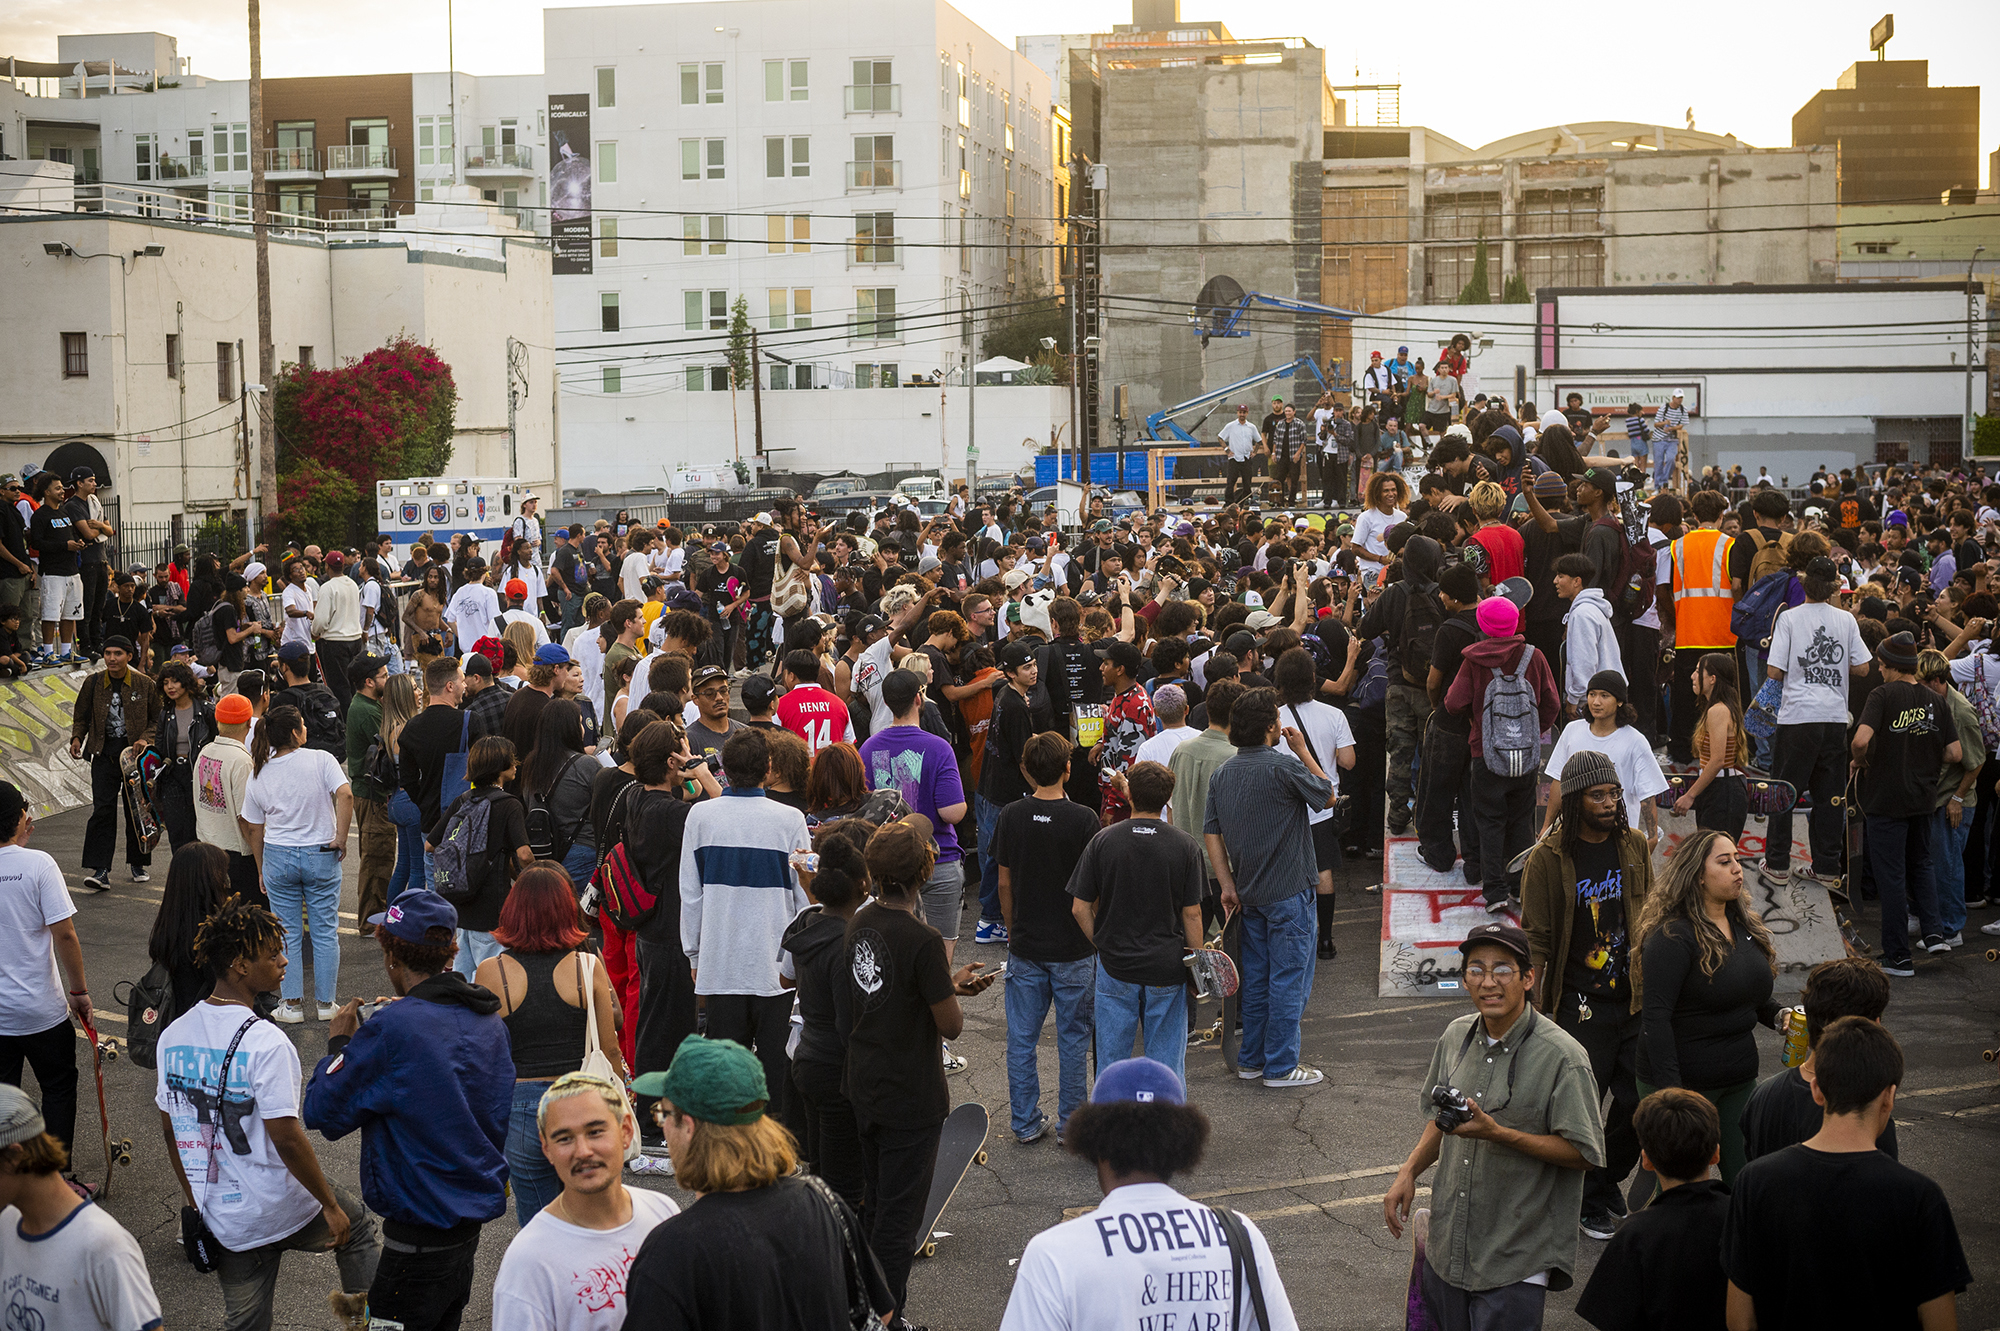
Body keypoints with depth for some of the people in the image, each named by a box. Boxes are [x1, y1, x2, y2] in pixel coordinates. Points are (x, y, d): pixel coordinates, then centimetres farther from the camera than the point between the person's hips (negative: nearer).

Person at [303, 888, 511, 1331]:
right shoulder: (489, 1020, 3)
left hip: (421, 1235, -8)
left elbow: (323, 1112, -14)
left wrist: (338, 1044, 4)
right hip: (473, 1219, 8)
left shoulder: (393, 1029, -21)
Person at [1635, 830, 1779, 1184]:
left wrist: (1777, 1016, 0)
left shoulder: (1744, 923, 9)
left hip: (1739, 1076, 7)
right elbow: (1655, 1017, -21)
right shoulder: (1672, 936, -17)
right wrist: (1669, 1092, -26)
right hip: (1683, 1082, -7)